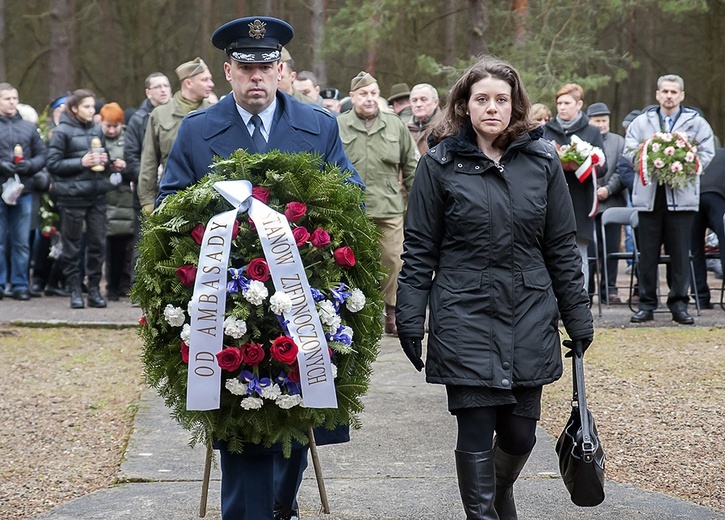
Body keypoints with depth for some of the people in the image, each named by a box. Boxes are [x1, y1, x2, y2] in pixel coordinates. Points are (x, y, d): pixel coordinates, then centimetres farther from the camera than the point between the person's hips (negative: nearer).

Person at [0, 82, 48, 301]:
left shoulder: (29, 127, 11)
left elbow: (42, 155, 10)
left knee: (21, 242, 6)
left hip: (23, 192, 3)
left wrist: (29, 165, -9)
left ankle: (20, 285, 13)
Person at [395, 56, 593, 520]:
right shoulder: (441, 164, -1)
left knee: (520, 432, 9)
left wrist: (578, 317, 9)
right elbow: (419, 250, 1)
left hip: (530, 318, 3)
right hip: (465, 317, -2)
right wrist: (410, 320, -3)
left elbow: (562, 246, 9)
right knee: (476, 430, -3)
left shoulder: (542, 160, 5)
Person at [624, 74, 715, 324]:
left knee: (680, 253, 1)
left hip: (682, 195, -1)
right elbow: (629, 150, 5)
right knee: (647, 253, 3)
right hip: (649, 195, 1)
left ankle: (679, 304, 9)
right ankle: (646, 304, 9)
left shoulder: (696, 123, 8)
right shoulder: (641, 121, 13)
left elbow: (706, 154, 1)